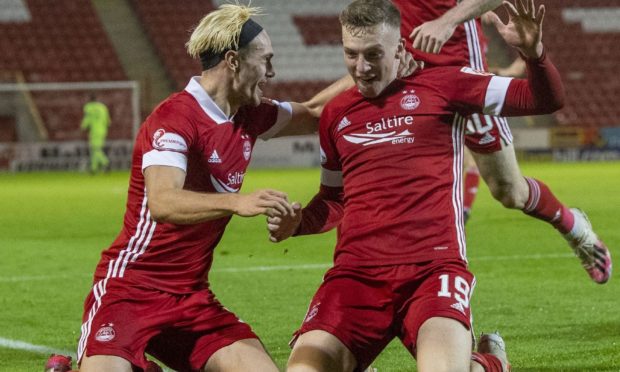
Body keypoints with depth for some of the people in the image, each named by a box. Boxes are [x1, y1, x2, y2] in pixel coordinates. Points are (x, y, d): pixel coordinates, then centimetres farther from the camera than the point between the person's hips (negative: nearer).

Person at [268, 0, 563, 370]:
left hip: (433, 268, -3)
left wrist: (534, 51, -15)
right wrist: (297, 222, 11)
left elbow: (547, 99, 5)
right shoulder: (335, 114, 19)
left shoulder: (440, 86, 7)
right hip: (356, 272, 3)